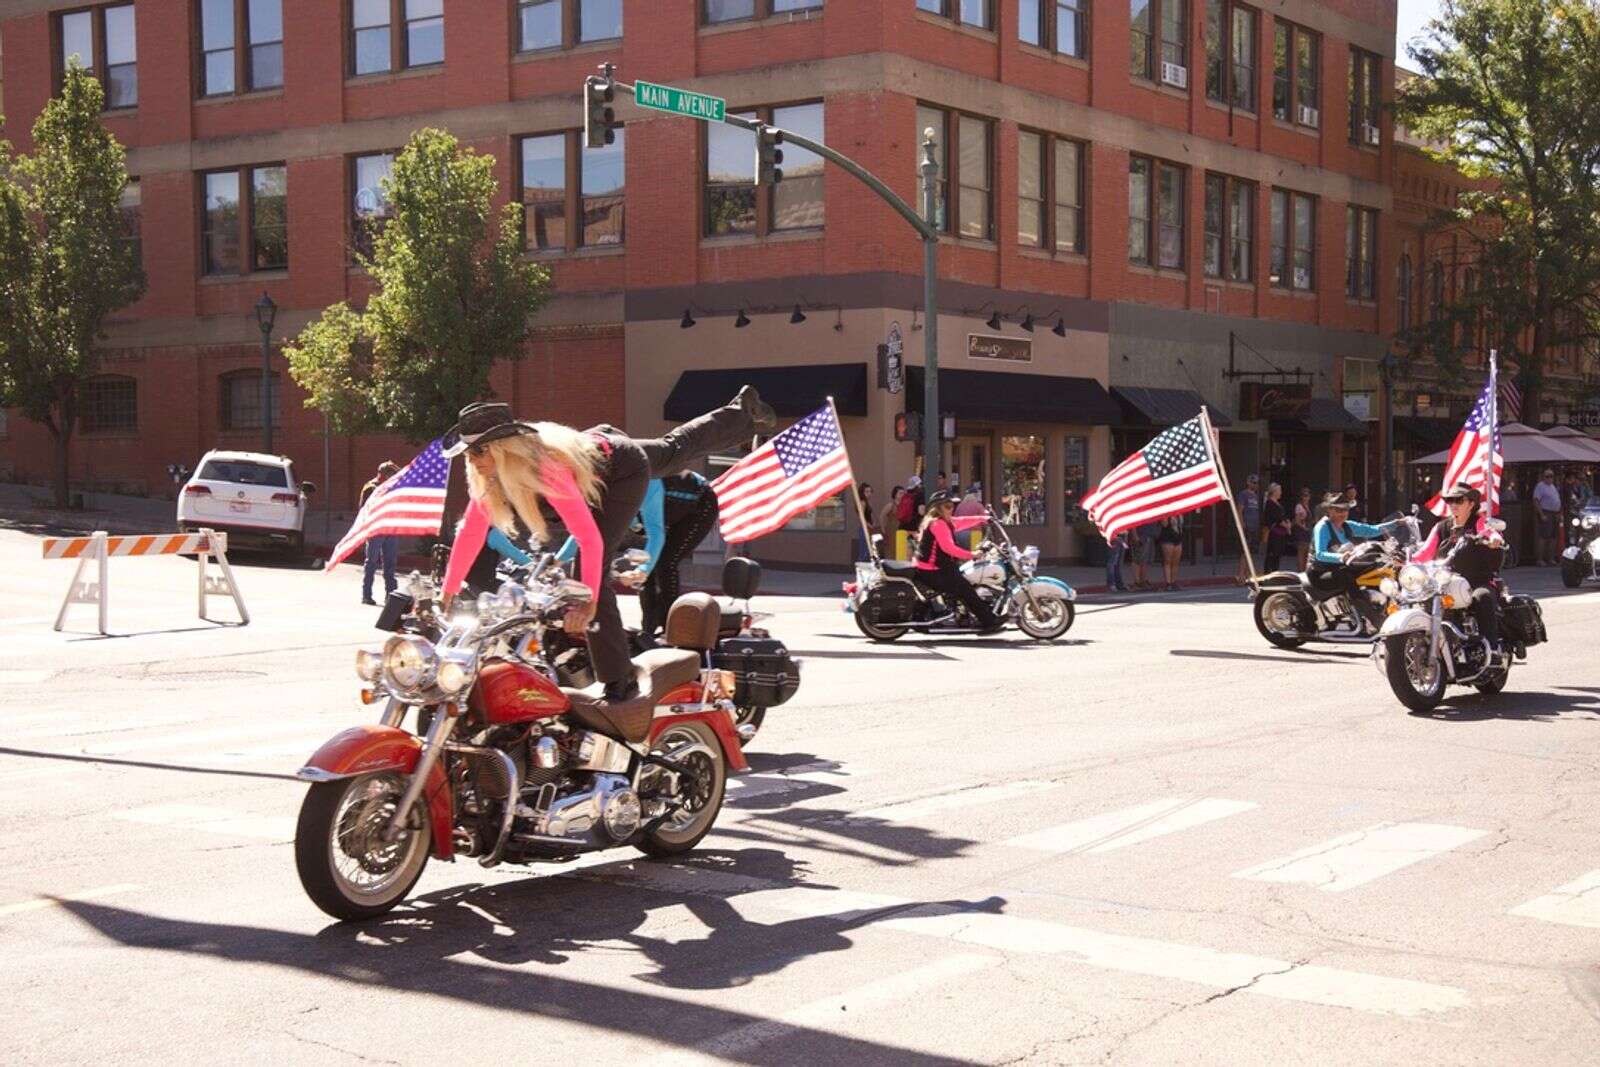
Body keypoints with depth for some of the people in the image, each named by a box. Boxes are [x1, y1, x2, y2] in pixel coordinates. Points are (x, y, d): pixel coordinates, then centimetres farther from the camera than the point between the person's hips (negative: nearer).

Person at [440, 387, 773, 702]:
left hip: (625, 468, -8)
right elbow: (471, 533, -14)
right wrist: (448, 592, -16)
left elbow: (590, 538, -47)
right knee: (676, 449, 35)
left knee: (592, 569, -20)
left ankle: (619, 684, -12)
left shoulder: (546, 468, -44)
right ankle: (744, 412, 64)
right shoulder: (486, 477, -23)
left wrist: (588, 602, -51)